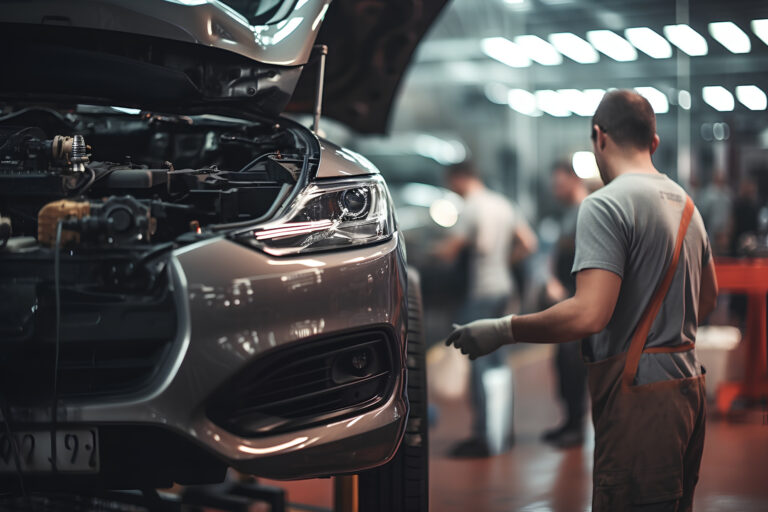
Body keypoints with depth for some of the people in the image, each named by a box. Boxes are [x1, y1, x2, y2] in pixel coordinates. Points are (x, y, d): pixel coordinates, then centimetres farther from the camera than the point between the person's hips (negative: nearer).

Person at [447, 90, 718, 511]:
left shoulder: (606, 205, -14)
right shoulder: (684, 203, 15)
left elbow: (589, 314, -24)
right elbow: (707, 297, 26)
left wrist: (503, 330, -15)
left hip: (639, 396, -9)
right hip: (687, 384, 9)